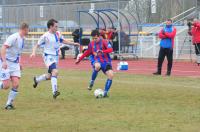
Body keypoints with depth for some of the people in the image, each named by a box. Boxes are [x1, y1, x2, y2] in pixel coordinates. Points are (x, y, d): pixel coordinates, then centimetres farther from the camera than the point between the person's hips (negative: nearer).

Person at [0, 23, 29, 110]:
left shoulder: (22, 39, 11)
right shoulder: (14, 37, -16)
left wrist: (18, 63, 24)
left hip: (15, 64, 7)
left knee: (16, 84, -7)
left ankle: (9, 104, 4)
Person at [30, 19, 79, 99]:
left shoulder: (58, 34, 6)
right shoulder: (45, 36, -12)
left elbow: (63, 41, 24)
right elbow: (37, 45, -7)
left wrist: (74, 43, 19)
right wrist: (34, 52, -24)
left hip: (55, 56, 8)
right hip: (48, 56, -8)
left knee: (50, 76, 15)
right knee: (55, 71, -28)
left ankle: (36, 80, 43)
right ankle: (54, 92, -32)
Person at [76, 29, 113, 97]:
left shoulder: (104, 42, -9)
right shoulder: (91, 44, 4)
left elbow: (110, 49, -24)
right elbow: (87, 52, 21)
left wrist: (102, 51, -41)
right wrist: (80, 59, 24)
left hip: (106, 62, -1)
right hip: (97, 61, 1)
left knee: (111, 75, -21)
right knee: (97, 66, -38)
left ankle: (105, 93, -8)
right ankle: (91, 82, -19)